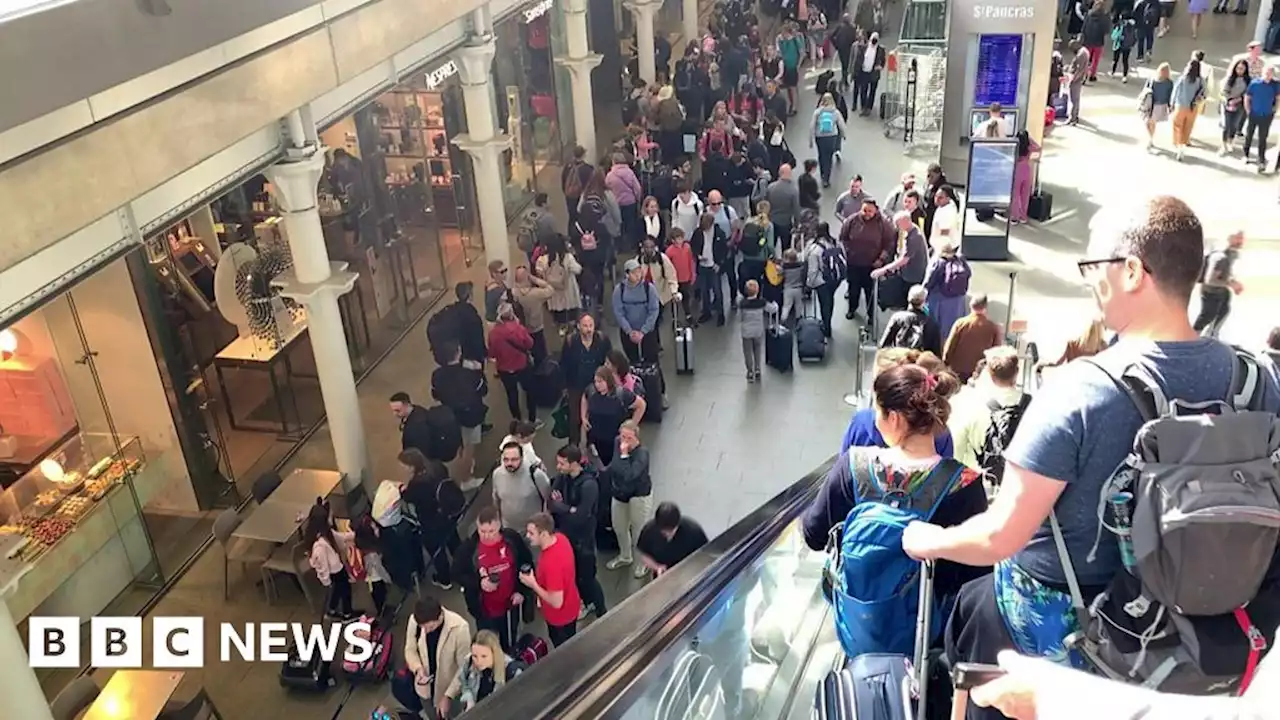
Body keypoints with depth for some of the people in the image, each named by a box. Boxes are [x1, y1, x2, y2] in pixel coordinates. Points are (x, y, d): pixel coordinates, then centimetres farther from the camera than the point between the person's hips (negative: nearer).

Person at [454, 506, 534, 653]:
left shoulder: (512, 538, -17)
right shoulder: (468, 547, -21)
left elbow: (527, 563, -3)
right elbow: (457, 572, -8)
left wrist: (522, 590, -8)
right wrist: (478, 583, -25)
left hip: (511, 602, 2)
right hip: (485, 608, -2)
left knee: (510, 643, 25)